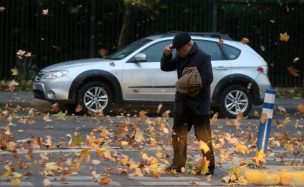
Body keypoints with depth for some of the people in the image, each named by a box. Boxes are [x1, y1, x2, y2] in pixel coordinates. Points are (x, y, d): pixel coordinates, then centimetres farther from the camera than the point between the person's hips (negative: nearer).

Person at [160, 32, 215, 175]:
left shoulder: (203, 58, -13)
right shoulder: (180, 57, 10)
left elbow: (207, 79, -20)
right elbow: (165, 67, 14)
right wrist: (167, 55, -4)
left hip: (199, 104, -8)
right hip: (182, 104, 8)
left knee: (203, 136, -4)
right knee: (178, 134, 12)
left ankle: (209, 167, 2)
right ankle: (178, 164, 21)